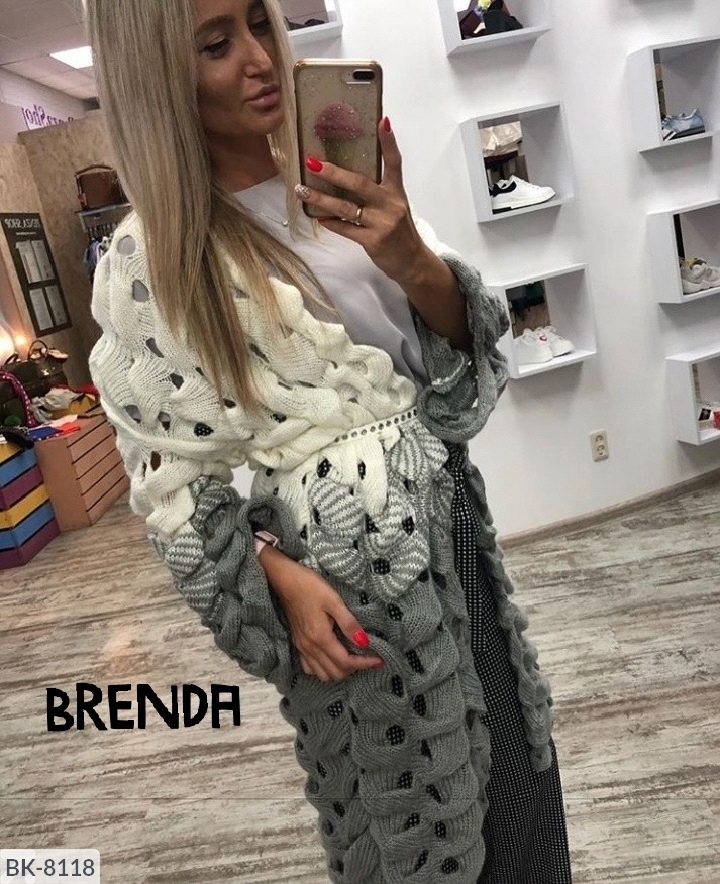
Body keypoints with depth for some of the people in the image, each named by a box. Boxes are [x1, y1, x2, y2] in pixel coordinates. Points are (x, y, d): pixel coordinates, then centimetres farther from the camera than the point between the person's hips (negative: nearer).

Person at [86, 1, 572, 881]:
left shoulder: (347, 178, 4)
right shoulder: (147, 263, -10)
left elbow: (463, 336, 1)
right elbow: (170, 472, -6)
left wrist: (408, 257, -19)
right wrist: (281, 582, -16)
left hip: (451, 522, 5)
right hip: (341, 569, -5)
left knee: (517, 789, 21)